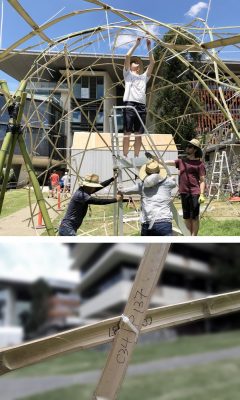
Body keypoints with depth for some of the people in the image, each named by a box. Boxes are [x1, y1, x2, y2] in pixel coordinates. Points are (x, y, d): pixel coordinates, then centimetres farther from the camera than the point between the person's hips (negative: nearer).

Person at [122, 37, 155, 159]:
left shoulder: (144, 77, 27)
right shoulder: (128, 74, 16)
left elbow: (152, 62, 21)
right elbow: (127, 56, 4)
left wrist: (149, 47, 18)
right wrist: (136, 44, 8)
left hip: (141, 105, 4)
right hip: (129, 104, -4)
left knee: (139, 134, 0)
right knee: (128, 132, -8)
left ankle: (136, 157, 3)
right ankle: (125, 156, -8)